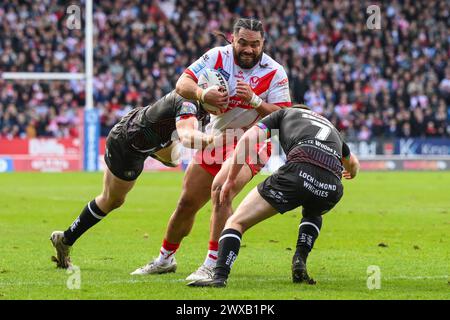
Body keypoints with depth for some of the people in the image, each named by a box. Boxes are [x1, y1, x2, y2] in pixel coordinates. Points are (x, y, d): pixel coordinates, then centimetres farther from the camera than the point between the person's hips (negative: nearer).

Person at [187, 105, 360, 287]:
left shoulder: (285, 113, 31)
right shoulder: (329, 125, 42)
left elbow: (248, 138, 13)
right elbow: (353, 163, 61)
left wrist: (231, 179, 20)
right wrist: (352, 173, 85)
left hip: (300, 171, -4)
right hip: (332, 187, 4)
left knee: (236, 222, 6)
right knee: (312, 214, 41)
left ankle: (219, 277, -16)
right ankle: (300, 261, 17)